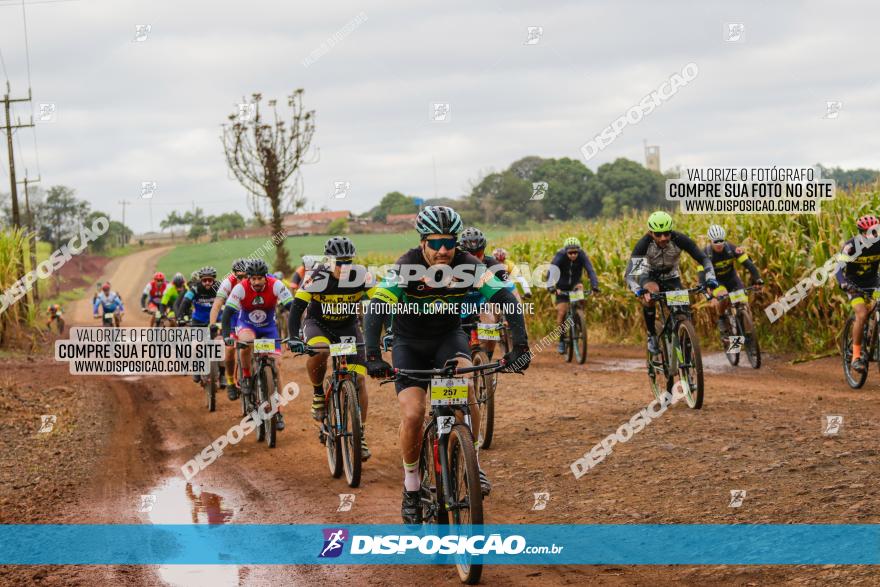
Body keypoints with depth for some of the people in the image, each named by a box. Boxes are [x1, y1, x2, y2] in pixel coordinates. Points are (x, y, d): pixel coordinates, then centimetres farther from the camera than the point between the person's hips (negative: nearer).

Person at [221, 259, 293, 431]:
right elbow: (227, 313, -28)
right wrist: (226, 335, -42)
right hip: (246, 324, -1)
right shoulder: (241, 288, -26)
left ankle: (277, 411, -2)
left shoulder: (276, 286, -25)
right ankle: (246, 377, -11)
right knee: (247, 343, -37)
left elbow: (292, 308, -29)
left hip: (268, 326, 1)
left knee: (276, 364, -10)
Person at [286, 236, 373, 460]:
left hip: (348, 326, 2)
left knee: (359, 379, -10)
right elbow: (297, 308, -26)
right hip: (318, 324, -2)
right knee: (319, 351, -37)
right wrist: (293, 338, -40)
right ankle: (318, 394, -10)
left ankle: (361, 434, 1)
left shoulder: (362, 276, -20)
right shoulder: (316, 277, -24)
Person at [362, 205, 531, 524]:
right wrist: (372, 356, -48)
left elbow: (506, 299, -27)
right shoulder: (407, 267, -26)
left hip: (449, 336, 1)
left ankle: (472, 462, -13)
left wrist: (521, 347, -39)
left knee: (465, 387, -30)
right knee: (412, 414, -16)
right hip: (409, 343, -1)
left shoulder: (467, 265, -21)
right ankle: (411, 485, 7)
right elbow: (376, 307, -35)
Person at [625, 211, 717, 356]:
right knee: (651, 292, -36)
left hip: (671, 278, 2)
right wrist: (638, 291, -58)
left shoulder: (680, 239, -28)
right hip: (650, 278, -2)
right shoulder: (643, 244, -32)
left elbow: (704, 259, -23)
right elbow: (629, 274, -38)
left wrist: (710, 279, -42)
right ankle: (652, 336, -18)